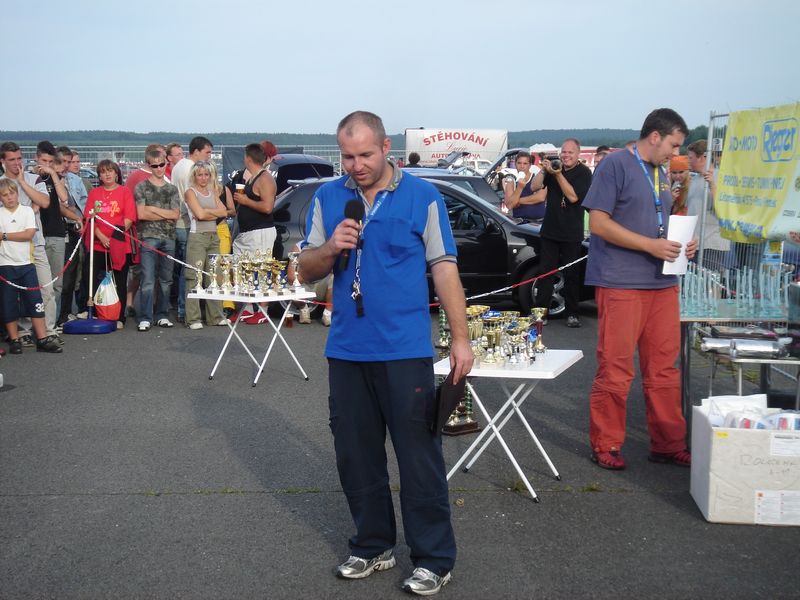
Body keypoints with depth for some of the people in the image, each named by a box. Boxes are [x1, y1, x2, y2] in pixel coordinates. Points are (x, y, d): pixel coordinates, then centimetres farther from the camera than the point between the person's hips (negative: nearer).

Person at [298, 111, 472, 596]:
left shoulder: (422, 196, -3)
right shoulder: (328, 198, 7)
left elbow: (444, 269, -2)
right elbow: (308, 270, 11)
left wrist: (461, 338, -6)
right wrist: (330, 249, -12)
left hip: (406, 351, -4)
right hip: (347, 351, 4)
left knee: (419, 454, 0)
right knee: (356, 454, 12)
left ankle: (434, 557, 12)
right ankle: (373, 545, 28)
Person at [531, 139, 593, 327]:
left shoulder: (584, 173, -5)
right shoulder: (555, 167, 8)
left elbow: (573, 197, -17)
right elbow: (535, 186, 0)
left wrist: (558, 174, -21)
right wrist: (543, 169, -16)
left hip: (571, 234, -3)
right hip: (550, 230, 3)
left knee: (571, 274, 3)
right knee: (545, 271, 0)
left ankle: (572, 314, 10)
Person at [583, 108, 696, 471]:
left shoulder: (660, 174, 18)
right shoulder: (617, 165, -8)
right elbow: (598, 222, -14)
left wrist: (681, 244, 6)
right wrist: (651, 245, -18)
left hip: (662, 284, 8)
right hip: (621, 284, -8)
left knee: (664, 368, 11)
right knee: (615, 369, -1)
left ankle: (668, 444, 20)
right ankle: (605, 445, 10)